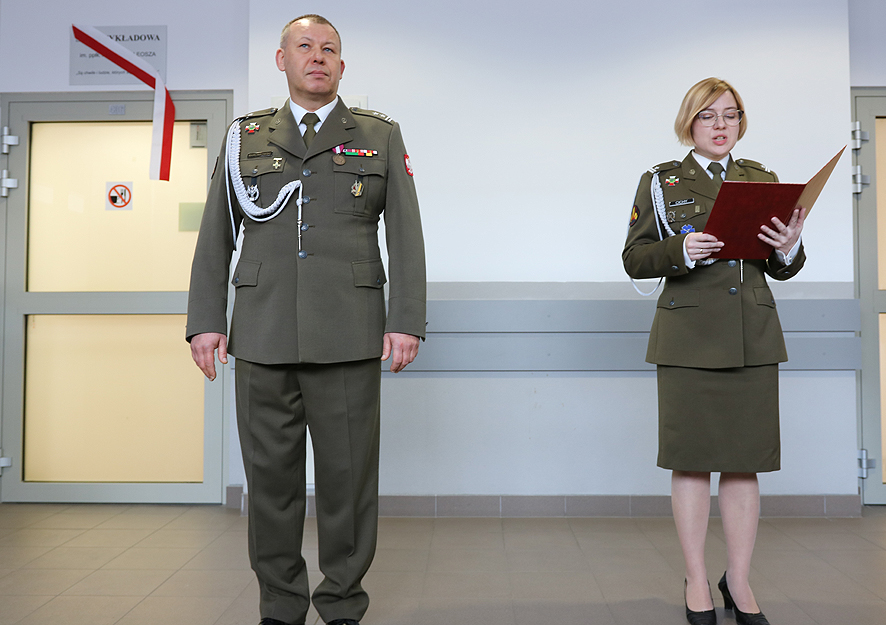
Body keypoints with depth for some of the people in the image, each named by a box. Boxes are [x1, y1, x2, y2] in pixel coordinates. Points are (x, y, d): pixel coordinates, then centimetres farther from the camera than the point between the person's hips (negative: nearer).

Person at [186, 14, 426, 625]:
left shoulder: (381, 135, 11)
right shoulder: (245, 136, 15)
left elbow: (406, 235, 6)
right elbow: (215, 237, 13)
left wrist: (407, 321, -3)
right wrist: (206, 321, 5)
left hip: (348, 339, -1)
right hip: (262, 338, 2)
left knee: (348, 472, 2)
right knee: (271, 472, 6)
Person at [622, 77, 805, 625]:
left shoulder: (762, 179, 15)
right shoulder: (661, 182, 6)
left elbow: (781, 269, 15)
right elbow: (634, 259, 1)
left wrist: (789, 248, -8)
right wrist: (681, 251, -17)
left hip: (754, 338, 3)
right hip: (689, 338, -2)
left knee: (745, 461, 5)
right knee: (692, 459, 1)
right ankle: (697, 581, 16)